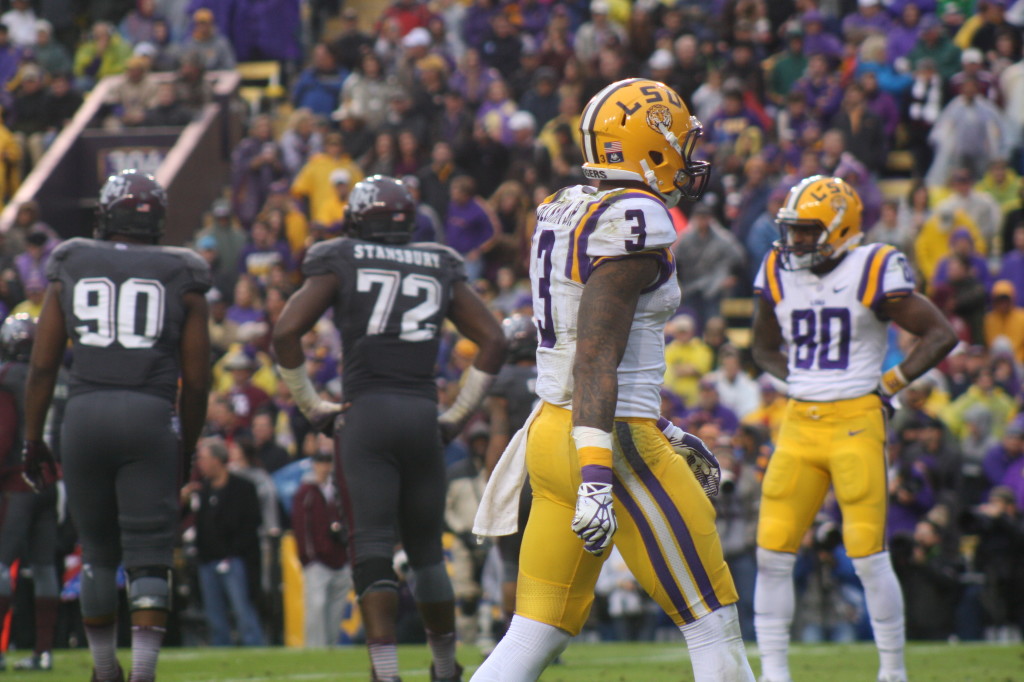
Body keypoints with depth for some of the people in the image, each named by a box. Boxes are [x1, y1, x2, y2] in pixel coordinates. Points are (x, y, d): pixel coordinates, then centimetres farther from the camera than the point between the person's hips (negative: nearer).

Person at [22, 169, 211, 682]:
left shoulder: (70, 269, 11)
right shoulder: (181, 279, 8)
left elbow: (42, 366, 9)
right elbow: (196, 380, 8)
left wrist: (33, 441, 16)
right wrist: (187, 446, 21)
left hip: (85, 411, 2)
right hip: (151, 415, -2)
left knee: (97, 549, 16)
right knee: (149, 556, 0)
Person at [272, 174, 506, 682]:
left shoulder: (341, 263, 6)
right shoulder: (441, 269, 15)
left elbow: (286, 333, -1)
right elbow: (493, 341, 14)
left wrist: (310, 405, 8)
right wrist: (458, 413, 18)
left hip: (367, 412, -3)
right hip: (423, 415, 3)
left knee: (372, 546, -7)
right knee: (427, 549, 16)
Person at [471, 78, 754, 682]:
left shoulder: (562, 213, 15)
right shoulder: (634, 220, -14)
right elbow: (596, 357, -21)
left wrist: (664, 433, 30)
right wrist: (597, 475, -26)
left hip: (551, 430, 9)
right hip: (612, 439, -9)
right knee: (716, 630, 2)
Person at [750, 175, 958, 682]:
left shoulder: (874, 273, -7)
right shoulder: (777, 275, 7)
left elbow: (942, 334, -2)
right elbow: (765, 349, 24)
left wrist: (889, 383, -5)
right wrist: (800, 379, 7)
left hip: (856, 423, -5)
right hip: (799, 425, 5)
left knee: (867, 555, -6)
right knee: (772, 552, -1)